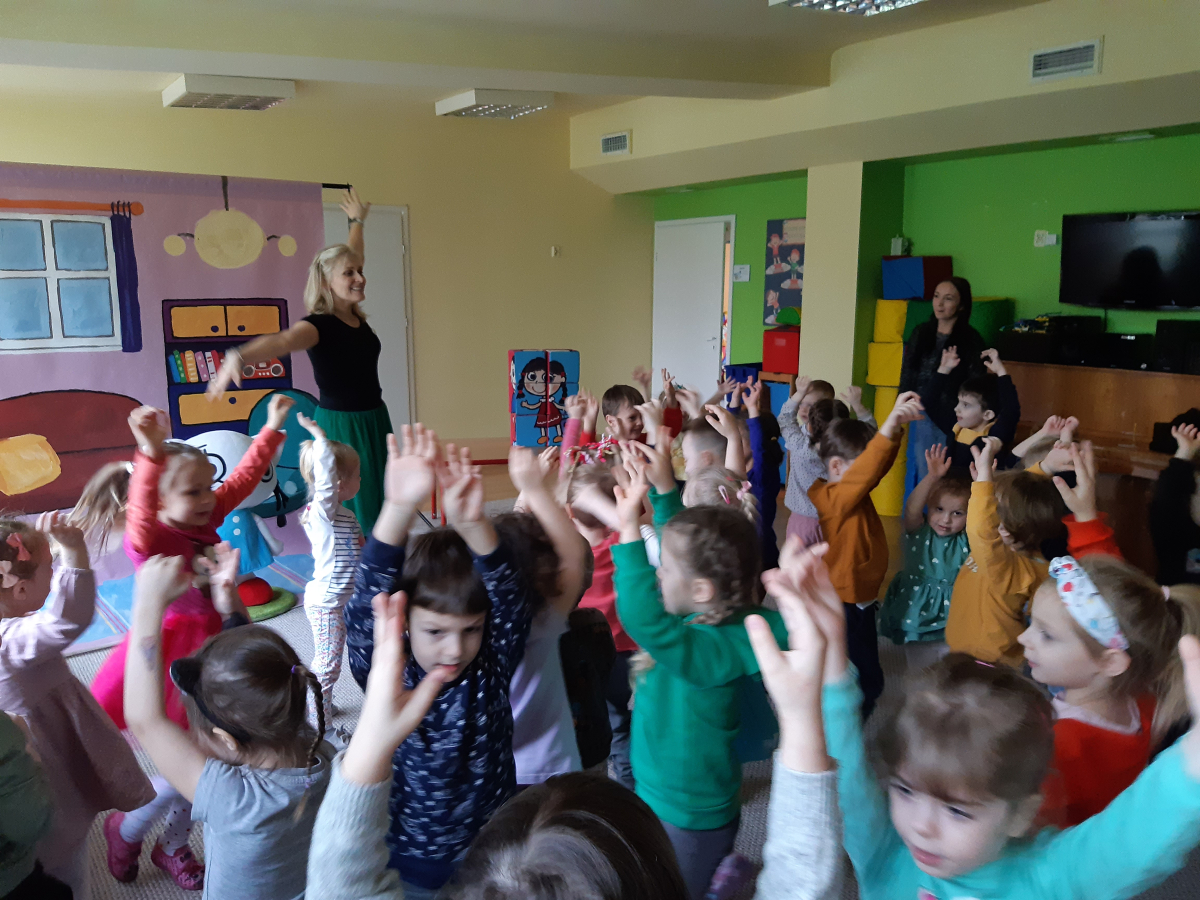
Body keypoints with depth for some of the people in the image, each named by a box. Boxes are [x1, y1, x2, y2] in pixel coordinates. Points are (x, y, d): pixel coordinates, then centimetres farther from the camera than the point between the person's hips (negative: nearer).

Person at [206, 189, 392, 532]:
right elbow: (281, 341, -36)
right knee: (348, 514, -6)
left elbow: (350, 257, 23)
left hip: (375, 421, 7)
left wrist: (357, 221, 40)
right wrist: (239, 356, -56)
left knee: (381, 509, 6)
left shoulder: (356, 316, 6)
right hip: (340, 426, -7)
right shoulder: (318, 325, -14)